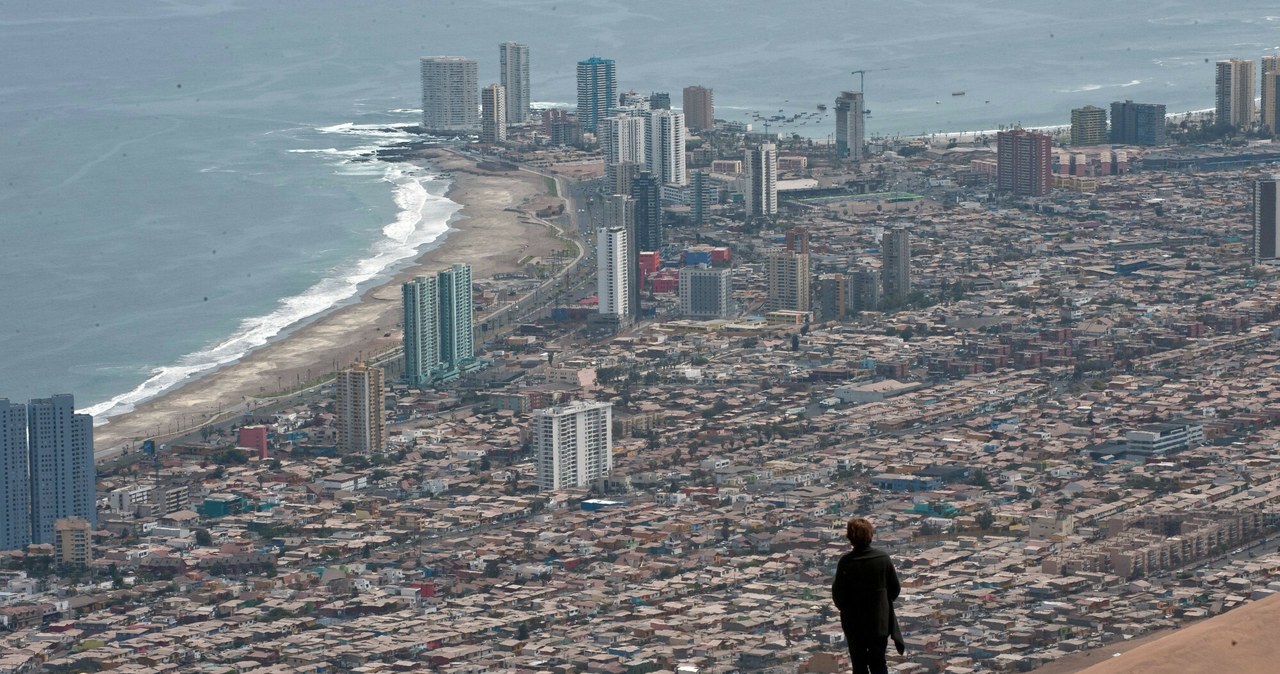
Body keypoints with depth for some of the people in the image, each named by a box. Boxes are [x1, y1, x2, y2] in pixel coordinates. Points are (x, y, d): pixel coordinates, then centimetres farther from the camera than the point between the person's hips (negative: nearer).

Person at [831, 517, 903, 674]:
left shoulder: (846, 562, -19)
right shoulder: (883, 558, -12)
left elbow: (838, 596, -11)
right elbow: (895, 590, -3)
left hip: (855, 624, -2)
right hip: (880, 622, 2)